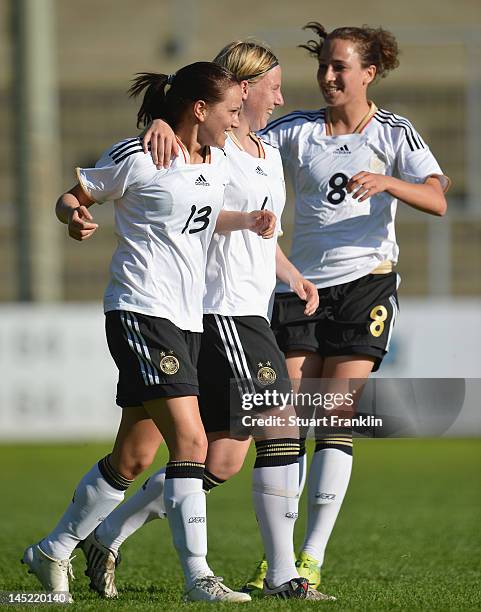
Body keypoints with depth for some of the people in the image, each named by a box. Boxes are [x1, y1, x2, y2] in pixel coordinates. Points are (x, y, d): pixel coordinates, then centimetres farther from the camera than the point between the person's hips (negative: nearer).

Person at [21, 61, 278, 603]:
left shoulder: (217, 162, 13)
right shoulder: (137, 158, -9)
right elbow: (71, 197, 0)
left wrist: (249, 221, 14)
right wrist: (74, 218, -23)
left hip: (186, 319, 9)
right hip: (141, 311, -9)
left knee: (132, 459, 10)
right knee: (190, 440, -18)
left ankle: (52, 552, 25)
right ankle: (198, 578, -16)